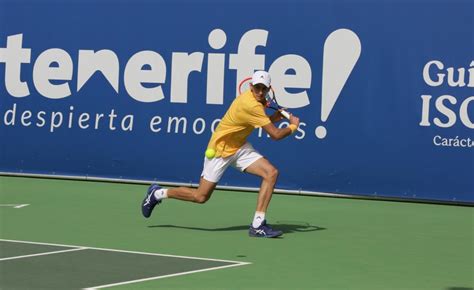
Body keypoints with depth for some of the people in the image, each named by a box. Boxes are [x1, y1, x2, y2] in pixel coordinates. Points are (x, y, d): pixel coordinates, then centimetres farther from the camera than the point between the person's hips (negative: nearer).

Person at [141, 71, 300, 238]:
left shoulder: (257, 100, -2)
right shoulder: (251, 105, -30)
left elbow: (259, 122, 18)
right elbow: (275, 134, -26)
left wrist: (274, 117, 1)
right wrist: (293, 126, -8)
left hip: (239, 147, 9)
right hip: (220, 148, -9)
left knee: (271, 173, -12)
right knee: (200, 196, -1)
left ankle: (258, 225, -10)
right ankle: (157, 194, 23)